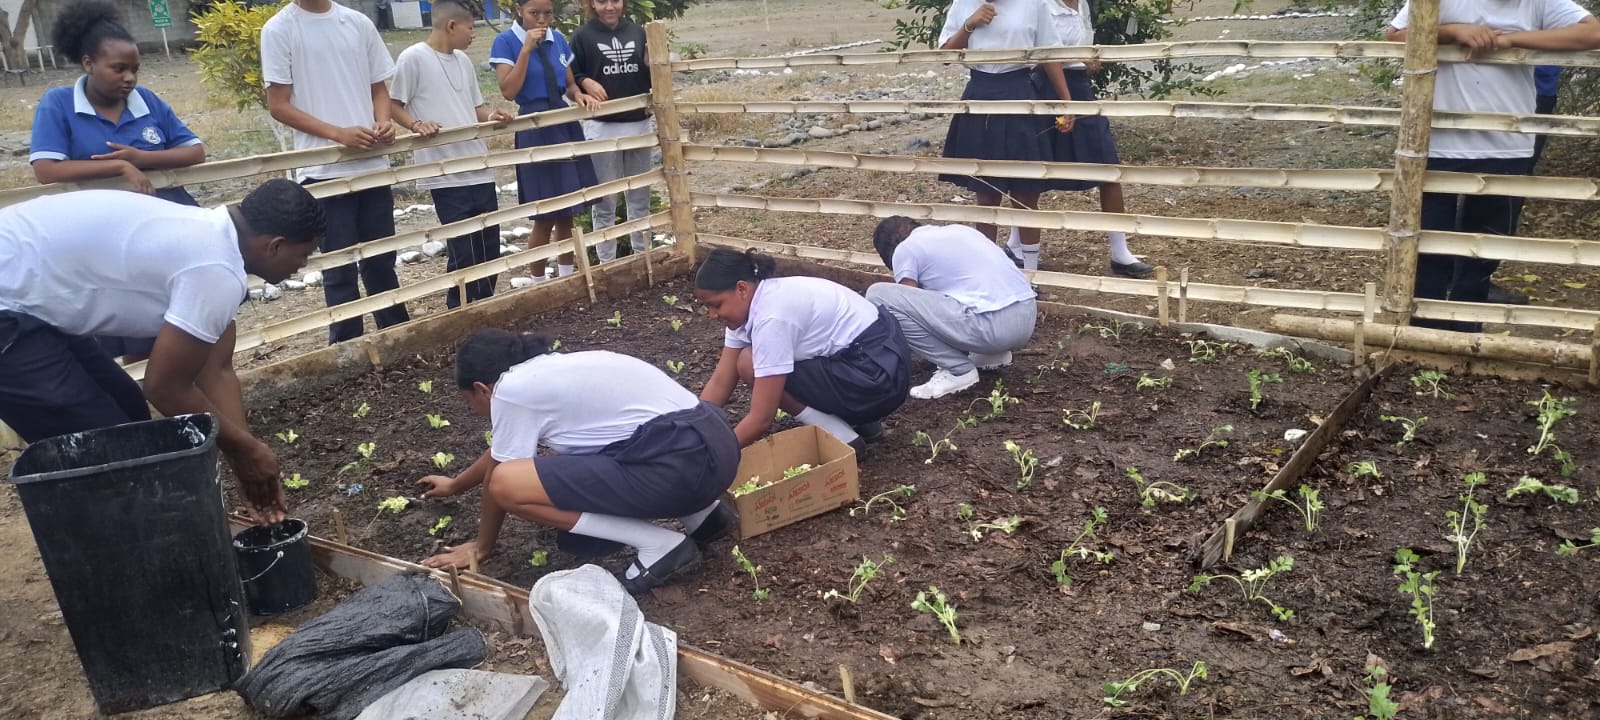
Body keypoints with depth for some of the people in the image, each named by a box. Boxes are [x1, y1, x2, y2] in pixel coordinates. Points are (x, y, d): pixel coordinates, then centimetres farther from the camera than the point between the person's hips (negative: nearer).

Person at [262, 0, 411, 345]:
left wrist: (383, 122, -7)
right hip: (324, 170, -4)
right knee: (340, 270, 3)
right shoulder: (279, 29, -4)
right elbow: (278, 105, -6)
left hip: (373, 164, 4)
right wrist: (338, 134, -18)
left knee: (382, 261, 14)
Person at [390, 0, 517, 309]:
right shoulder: (413, 58, -6)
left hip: (479, 168, 7)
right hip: (445, 173, -7)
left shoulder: (463, 60, 15)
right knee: (463, 251, -5)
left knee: (489, 245, 11)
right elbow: (394, 106, -4)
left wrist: (491, 116, 1)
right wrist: (416, 125, -22)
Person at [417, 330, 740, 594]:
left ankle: (659, 544, -5)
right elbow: (500, 454, 41)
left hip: (681, 464, -10)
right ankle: (702, 513, 18)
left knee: (508, 483, -9)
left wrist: (482, 546, 27)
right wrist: (455, 485, 57)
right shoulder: (550, 370, 25)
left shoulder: (510, 390, -1)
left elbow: (497, 474, 10)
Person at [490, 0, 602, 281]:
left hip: (566, 124, 5)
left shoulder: (558, 39, 8)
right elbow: (509, 91, -16)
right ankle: (538, 283, 14)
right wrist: (527, 49, -19)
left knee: (567, 213, 10)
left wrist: (579, 95, -8)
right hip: (535, 129, -5)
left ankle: (567, 277, 26)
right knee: (545, 217, -2)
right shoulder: (506, 41, -8)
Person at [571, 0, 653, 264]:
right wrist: (586, 82, -20)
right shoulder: (583, 36, -3)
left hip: (639, 125, 3)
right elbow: (570, 77, -1)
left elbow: (652, 76, 13)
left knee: (640, 198, 14)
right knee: (605, 202, 4)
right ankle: (607, 263, 13)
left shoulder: (637, 32, 7)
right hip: (601, 128, -3)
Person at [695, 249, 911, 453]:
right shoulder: (750, 303, 3)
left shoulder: (772, 317, -24)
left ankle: (842, 437, -4)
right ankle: (857, 418, 14)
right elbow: (719, 383, 6)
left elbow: (761, 419, -22)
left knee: (750, 366, -11)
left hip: (878, 374, -10)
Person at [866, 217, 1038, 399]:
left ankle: (958, 370, -2)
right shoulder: (957, 230, 27)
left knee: (879, 296, -6)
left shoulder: (905, 249, 6)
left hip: (993, 324, -9)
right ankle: (995, 354, 18)